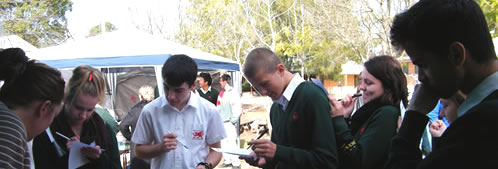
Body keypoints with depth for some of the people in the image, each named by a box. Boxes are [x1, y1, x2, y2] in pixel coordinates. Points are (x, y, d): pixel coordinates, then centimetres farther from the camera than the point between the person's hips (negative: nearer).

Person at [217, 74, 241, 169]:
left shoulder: (234, 93, -6)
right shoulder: (221, 94, 16)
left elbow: (238, 108, -9)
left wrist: (234, 121, -10)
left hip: (230, 122, -7)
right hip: (222, 122, 7)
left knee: (232, 141, -9)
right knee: (223, 142, 8)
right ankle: (227, 161, 16)